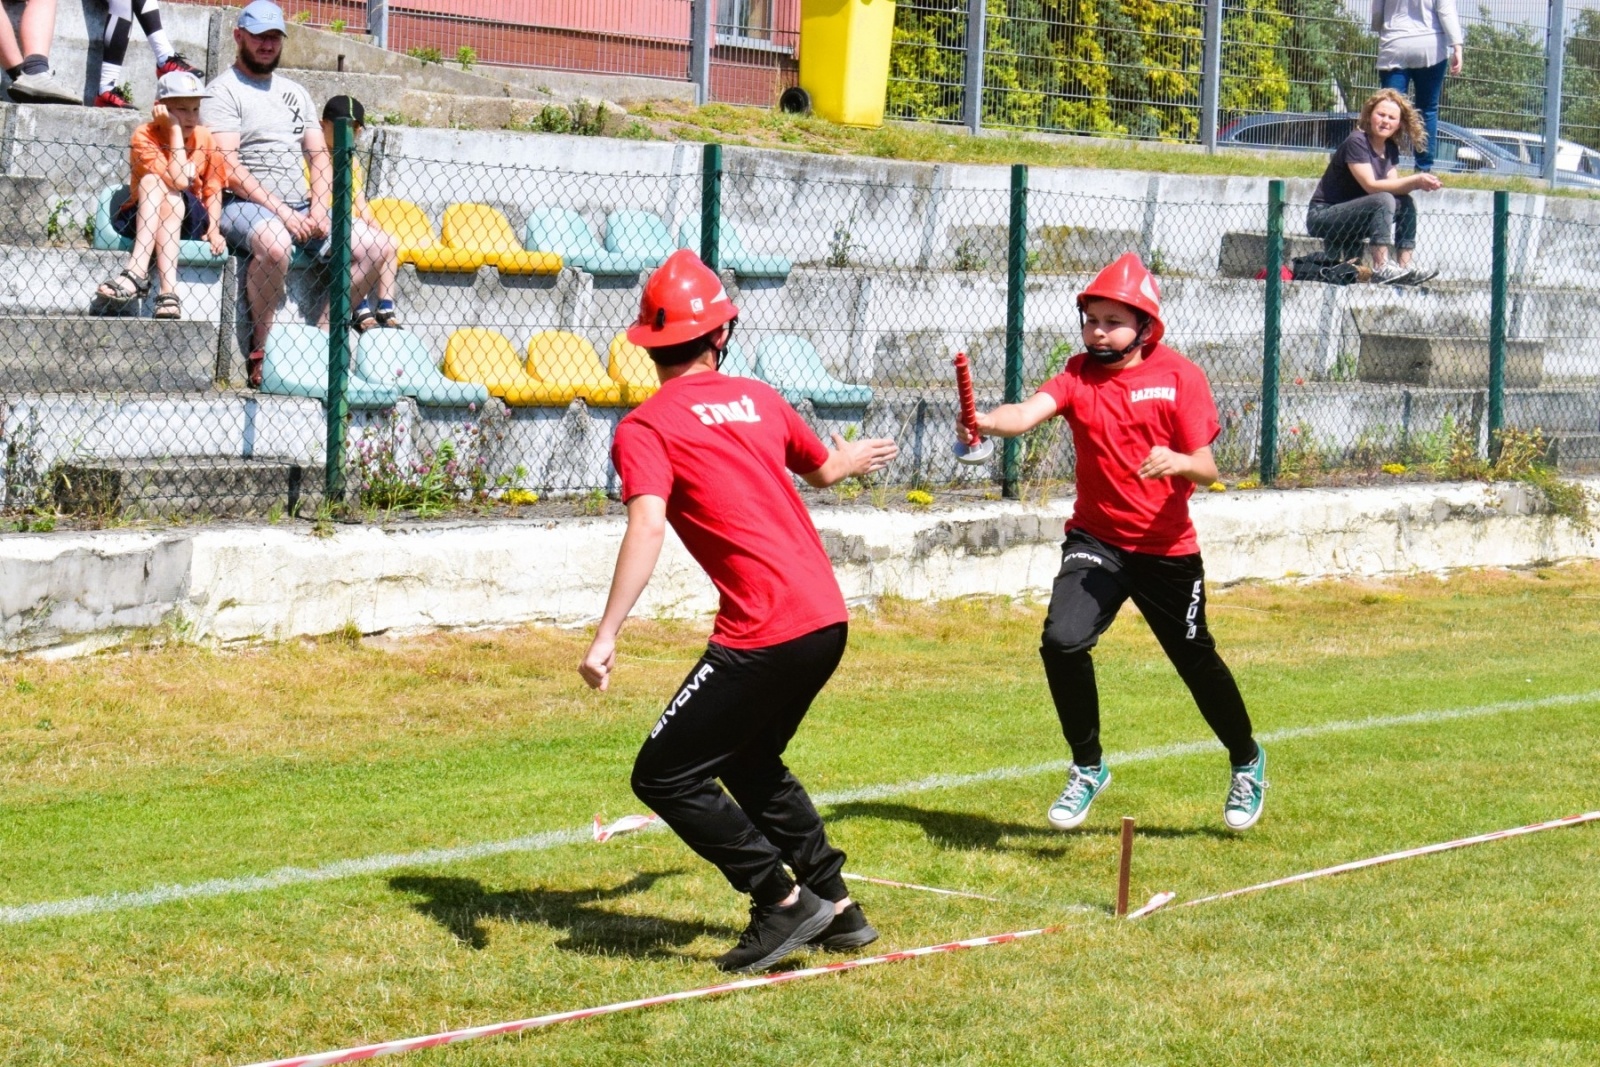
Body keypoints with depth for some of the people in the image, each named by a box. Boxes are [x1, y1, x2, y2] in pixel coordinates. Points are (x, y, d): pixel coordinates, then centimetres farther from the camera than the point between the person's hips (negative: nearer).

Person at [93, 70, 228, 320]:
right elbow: (179, 181, -24)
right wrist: (175, 130, -22)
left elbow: (212, 189, -1)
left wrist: (213, 229, -16)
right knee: (151, 182, -30)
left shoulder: (204, 139, -2)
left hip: (188, 220, 2)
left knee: (172, 199, -29)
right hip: (138, 220, -2)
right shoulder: (144, 136, -13)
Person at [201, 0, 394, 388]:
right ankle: (260, 350, -26)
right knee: (274, 244, -41)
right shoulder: (224, 90, -1)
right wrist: (280, 211, -19)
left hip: (301, 208, 7)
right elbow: (227, 167, -12)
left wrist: (318, 208, -3)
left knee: (376, 245, -10)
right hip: (245, 206, -7)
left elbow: (319, 155, 17)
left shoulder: (295, 93, 22)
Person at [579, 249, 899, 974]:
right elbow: (824, 470, 33)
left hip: (763, 634, -8)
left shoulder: (644, 428, -4)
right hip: (828, 617, 8)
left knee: (664, 777, 1)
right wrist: (853, 459, 57)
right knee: (751, 762, 27)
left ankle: (784, 900, -1)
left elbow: (647, 526, -21)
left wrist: (606, 635, -25)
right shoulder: (757, 399, 15)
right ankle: (835, 906, 27)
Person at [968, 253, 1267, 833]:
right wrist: (986, 422, -47)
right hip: (1097, 540, 1)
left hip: (1168, 548, -1)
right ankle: (1087, 767, 2)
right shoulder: (1078, 376, -5)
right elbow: (1030, 411, -26)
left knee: (1196, 660, 11)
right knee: (1063, 640, -21)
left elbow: (1206, 469, -10)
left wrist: (1178, 463, -33)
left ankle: (1247, 762, 40)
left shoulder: (1179, 376, -9)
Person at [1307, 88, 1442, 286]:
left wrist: (1418, 184, -19)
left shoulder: (1391, 149, 9)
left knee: (1405, 203, -3)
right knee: (1383, 200, -26)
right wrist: (1415, 180, -26)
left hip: (1351, 218, 8)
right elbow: (1371, 185, -24)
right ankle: (1381, 268, -31)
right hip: (1322, 216, -8)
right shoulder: (1356, 142, -16)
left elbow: (1394, 186, 1)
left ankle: (1405, 267, -11)